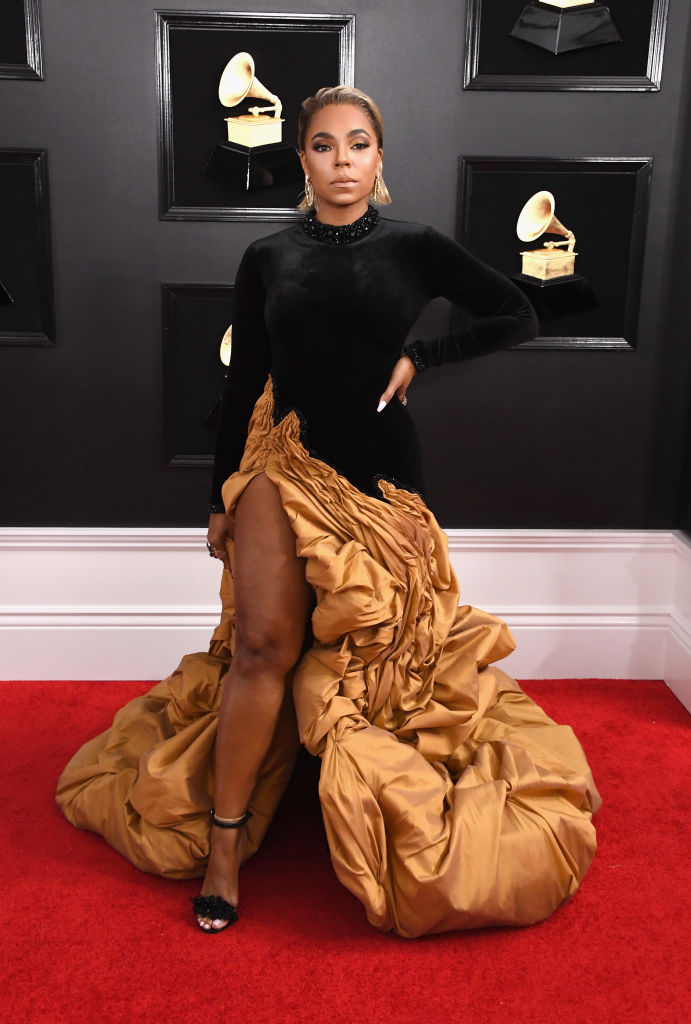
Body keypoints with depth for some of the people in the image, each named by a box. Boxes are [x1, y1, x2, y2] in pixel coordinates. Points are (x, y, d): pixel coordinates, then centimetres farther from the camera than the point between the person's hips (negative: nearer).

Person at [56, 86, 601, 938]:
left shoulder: (414, 248, 3)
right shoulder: (268, 258, 6)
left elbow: (516, 317, 5)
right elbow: (240, 385, 7)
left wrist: (418, 358, -4)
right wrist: (222, 499, 8)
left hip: (380, 477, 0)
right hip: (283, 465, 0)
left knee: (373, 653, 10)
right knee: (264, 644, -12)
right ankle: (224, 841, 1)